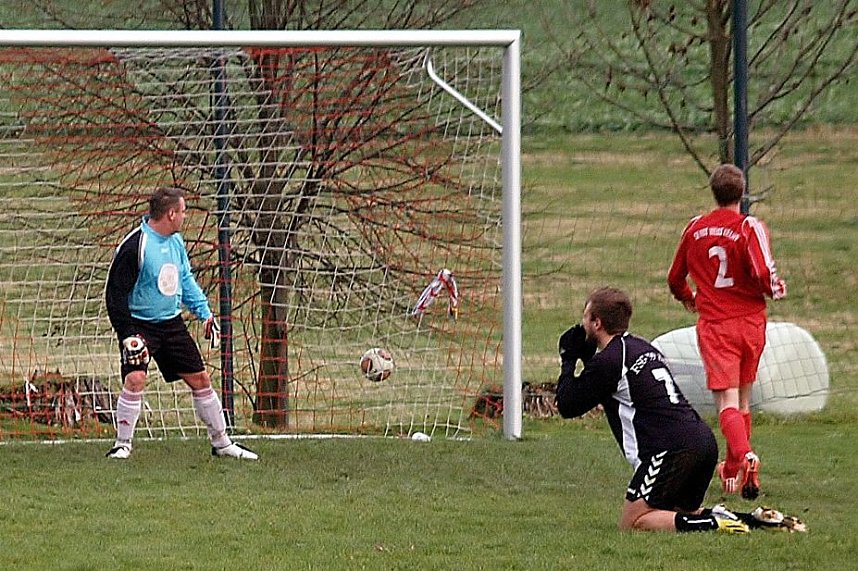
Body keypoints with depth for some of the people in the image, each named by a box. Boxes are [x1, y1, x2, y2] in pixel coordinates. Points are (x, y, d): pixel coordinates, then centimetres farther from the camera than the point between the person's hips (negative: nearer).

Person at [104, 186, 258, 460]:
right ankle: (122, 445, -9)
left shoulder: (176, 241, 4)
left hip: (172, 322, 7)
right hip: (140, 324, -7)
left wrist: (204, 312, 11)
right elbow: (116, 293, -18)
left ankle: (222, 443, 20)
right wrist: (127, 335, -22)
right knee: (135, 379, -23)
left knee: (200, 378, 7)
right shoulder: (134, 247, -20)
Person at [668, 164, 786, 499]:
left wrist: (688, 299, 36)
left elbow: (675, 279, 15)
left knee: (726, 401, -9)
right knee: (742, 398, 18)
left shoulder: (695, 229, 4)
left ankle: (743, 455, -35)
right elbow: (764, 274, -18)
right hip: (750, 321, 0)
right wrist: (778, 290, 4)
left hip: (714, 324, 0)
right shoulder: (750, 228, -7)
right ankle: (736, 468, 27)